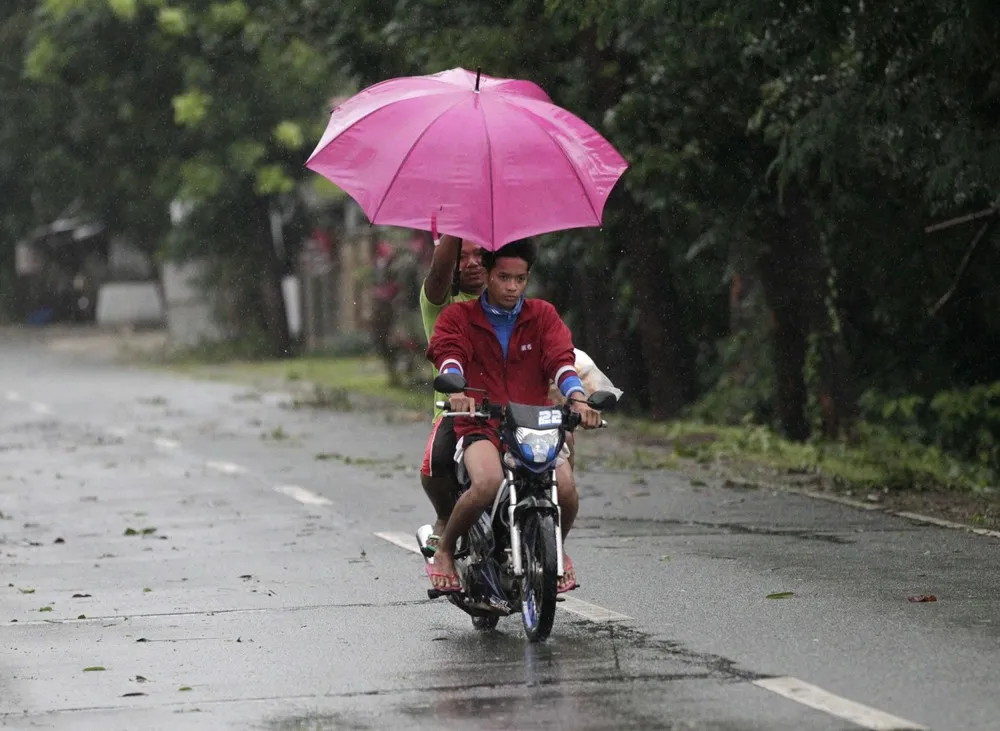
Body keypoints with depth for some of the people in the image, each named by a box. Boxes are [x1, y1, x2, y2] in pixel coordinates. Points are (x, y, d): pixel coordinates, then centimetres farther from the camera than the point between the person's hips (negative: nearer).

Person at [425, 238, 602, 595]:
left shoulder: (543, 316, 14)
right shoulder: (458, 317, 7)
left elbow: (561, 358, -2)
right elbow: (448, 355, -12)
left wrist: (577, 399, -23)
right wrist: (456, 392, -35)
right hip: (479, 427, -2)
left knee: (565, 486, -26)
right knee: (487, 484, -36)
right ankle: (445, 549, -8)